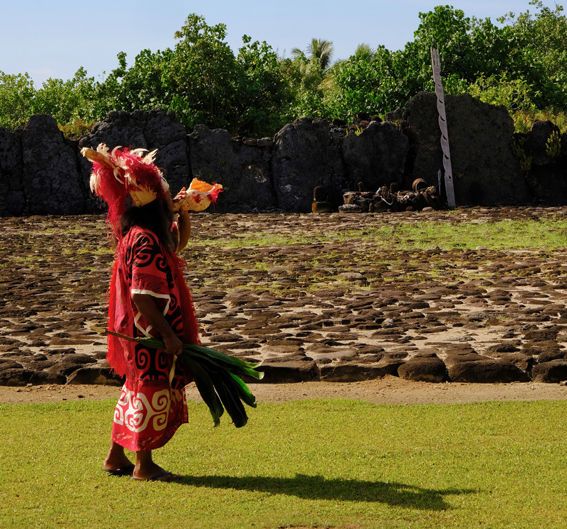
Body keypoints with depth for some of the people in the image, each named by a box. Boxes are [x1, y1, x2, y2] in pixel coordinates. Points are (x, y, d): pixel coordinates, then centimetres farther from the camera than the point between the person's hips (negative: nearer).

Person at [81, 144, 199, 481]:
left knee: (137, 390, 18)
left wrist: (183, 213, 9)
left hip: (145, 331, 10)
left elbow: (179, 242, 28)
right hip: (150, 332, -10)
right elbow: (142, 296, -26)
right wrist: (168, 334, -24)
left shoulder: (156, 232, 6)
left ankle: (116, 456, 28)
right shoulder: (144, 240, -23)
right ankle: (144, 465, 12)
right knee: (154, 392, 0)